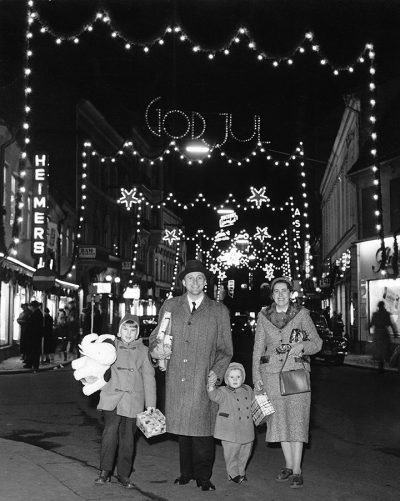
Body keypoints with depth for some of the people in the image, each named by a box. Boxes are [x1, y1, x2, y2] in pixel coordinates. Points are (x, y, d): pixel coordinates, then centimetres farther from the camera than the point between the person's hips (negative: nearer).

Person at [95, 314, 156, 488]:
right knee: (110, 430, -14)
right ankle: (105, 471, -4)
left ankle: (124, 475, 15)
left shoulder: (143, 351, 7)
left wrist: (150, 405, 3)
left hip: (133, 400, 0)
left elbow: (149, 378, 7)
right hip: (111, 397, 0)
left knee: (127, 436, 4)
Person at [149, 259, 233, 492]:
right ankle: (186, 473, 21)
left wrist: (216, 372, -5)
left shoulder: (219, 311, 8)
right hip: (176, 381, 2)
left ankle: (203, 477, 10)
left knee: (202, 428, -3)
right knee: (182, 429, 6)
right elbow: (156, 336, 19)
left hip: (203, 382, -2)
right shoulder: (170, 306, 12)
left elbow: (225, 349, 9)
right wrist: (155, 349, -3)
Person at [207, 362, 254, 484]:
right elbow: (215, 396, -33)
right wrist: (211, 386, -49)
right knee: (231, 453, 1)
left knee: (245, 453, 15)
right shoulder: (223, 392, -10)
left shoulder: (248, 390, 8)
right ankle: (233, 474, 21)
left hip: (246, 430, 5)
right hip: (230, 431, -5)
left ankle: (241, 471, 35)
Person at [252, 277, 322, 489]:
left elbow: (317, 342, 3)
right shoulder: (264, 316, 5)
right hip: (272, 374, 2)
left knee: (297, 419, -5)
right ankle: (288, 465, 20)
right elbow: (258, 348, 8)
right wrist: (256, 376, 2)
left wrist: (302, 346, -18)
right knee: (280, 420, 7)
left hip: (297, 372, -2)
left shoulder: (302, 314, -1)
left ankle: (297, 471, 0)